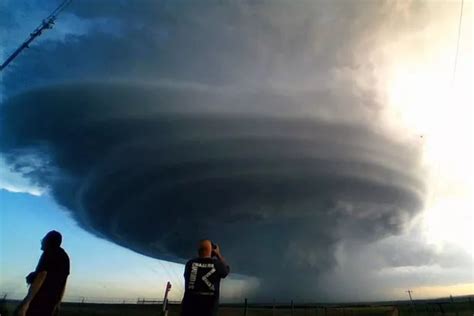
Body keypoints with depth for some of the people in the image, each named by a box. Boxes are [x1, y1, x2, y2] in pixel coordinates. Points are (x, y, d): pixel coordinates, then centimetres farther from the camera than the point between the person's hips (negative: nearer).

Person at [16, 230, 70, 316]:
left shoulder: (49, 253, -4)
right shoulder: (65, 257, 18)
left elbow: (41, 277, -16)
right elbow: (63, 284, 17)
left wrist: (26, 302, -18)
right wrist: (57, 304, 20)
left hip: (39, 299, -7)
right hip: (51, 302, 7)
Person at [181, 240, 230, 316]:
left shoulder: (190, 263, -1)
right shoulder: (217, 264, -3)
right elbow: (226, 269, 18)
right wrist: (218, 254, 24)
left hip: (189, 307, 1)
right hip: (208, 309, -1)